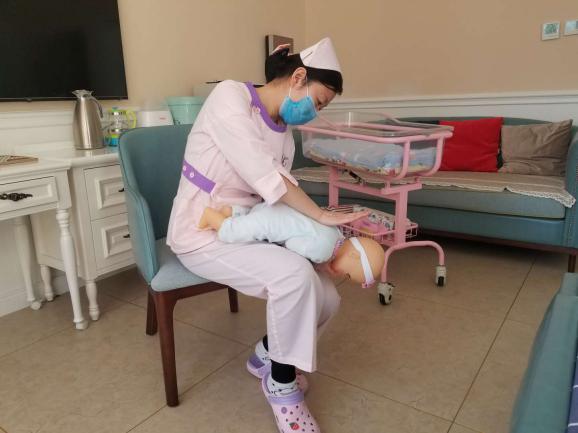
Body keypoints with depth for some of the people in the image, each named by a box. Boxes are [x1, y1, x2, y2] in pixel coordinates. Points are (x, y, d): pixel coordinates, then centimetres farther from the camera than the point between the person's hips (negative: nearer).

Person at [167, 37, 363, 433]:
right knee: (294, 274, -31)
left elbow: (275, 199, 5)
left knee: (326, 299, -7)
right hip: (201, 234, -7)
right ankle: (281, 382, -5)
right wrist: (322, 216, -21)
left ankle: (267, 356, 21)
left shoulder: (285, 135, 9)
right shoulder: (231, 96, -15)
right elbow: (262, 176, -25)